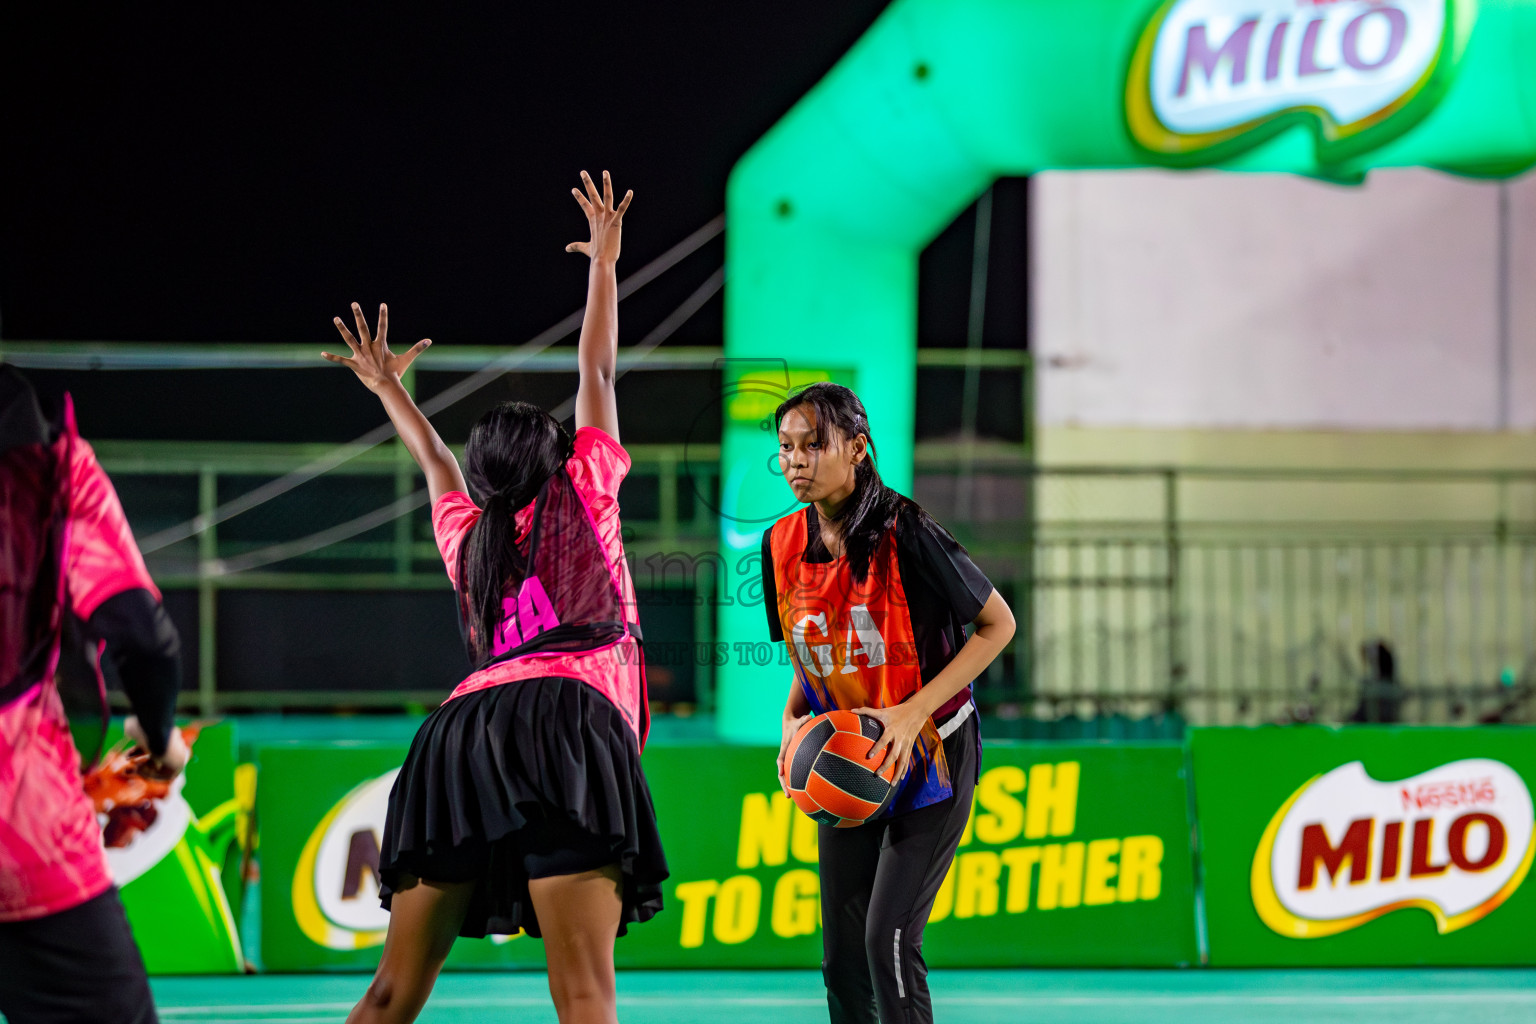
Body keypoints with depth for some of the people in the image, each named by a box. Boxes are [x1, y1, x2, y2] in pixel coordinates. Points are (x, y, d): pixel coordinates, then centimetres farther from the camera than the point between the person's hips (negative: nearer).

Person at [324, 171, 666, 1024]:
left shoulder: (467, 536, 28)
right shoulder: (580, 498, 17)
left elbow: (437, 466, 49)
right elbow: (597, 373, 26)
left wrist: (391, 392, 65)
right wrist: (603, 263, 40)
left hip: (459, 727, 5)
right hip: (564, 716, -5)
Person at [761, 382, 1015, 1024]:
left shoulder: (903, 532, -19)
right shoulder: (783, 545, 0)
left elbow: (997, 624, -13)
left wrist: (913, 713, -20)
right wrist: (792, 719, -5)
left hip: (928, 759, -6)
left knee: (889, 938, -16)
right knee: (841, 954, 4)